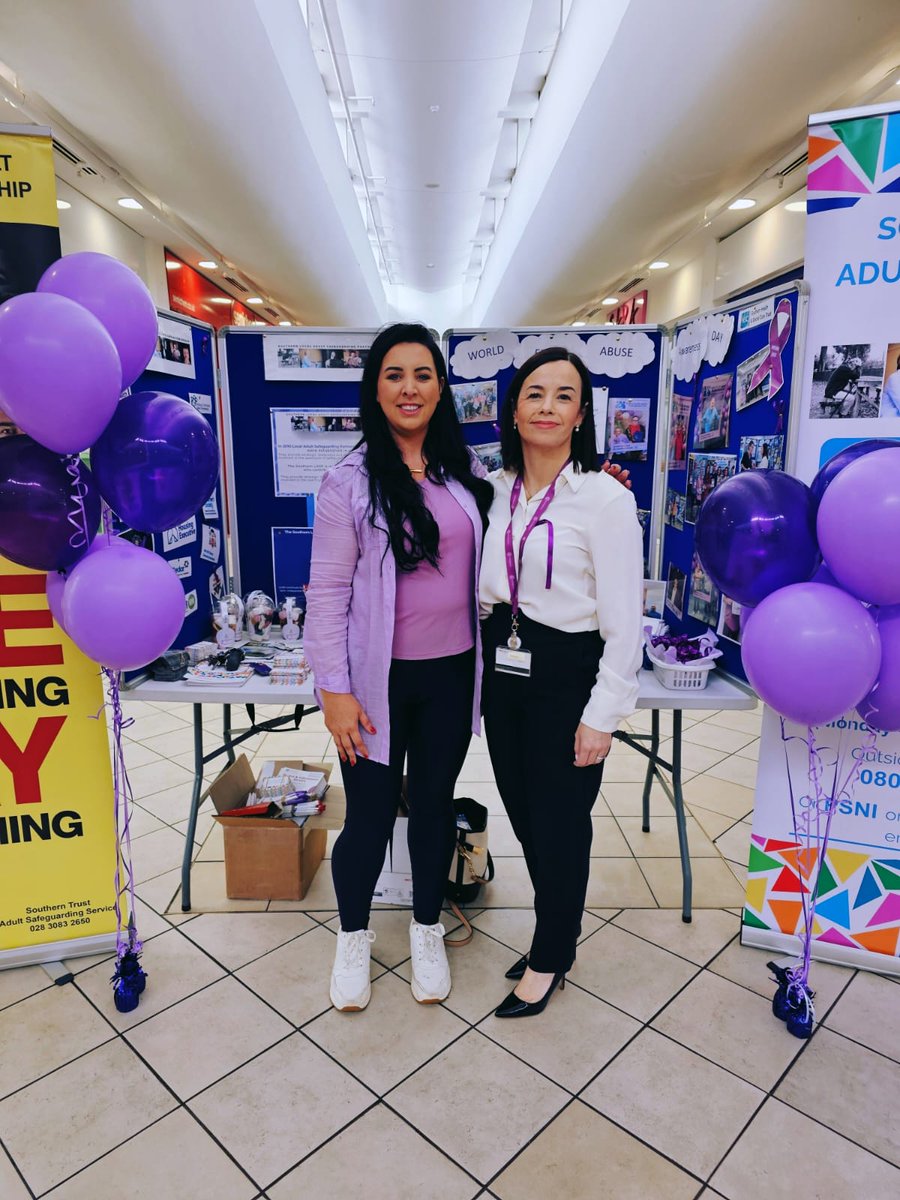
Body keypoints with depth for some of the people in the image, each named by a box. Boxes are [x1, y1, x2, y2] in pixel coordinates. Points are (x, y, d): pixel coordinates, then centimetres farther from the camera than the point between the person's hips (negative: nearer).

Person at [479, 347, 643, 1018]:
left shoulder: (606, 498, -13)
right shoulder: (496, 491, 5)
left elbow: (624, 622, -12)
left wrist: (602, 715, -13)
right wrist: (482, 668, 9)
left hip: (566, 678, -6)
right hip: (503, 671, 6)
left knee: (559, 824, 9)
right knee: (522, 813, 18)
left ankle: (550, 959, 35)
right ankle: (557, 933, 43)